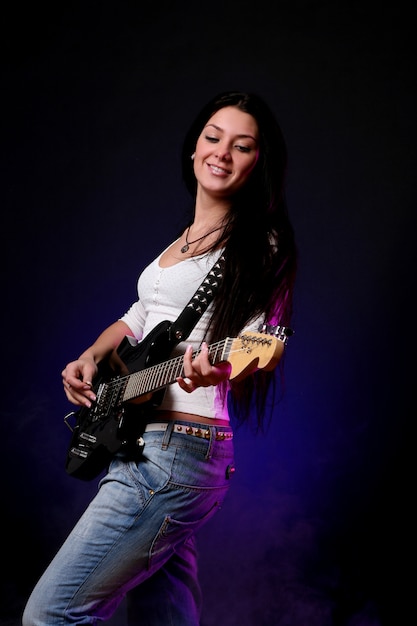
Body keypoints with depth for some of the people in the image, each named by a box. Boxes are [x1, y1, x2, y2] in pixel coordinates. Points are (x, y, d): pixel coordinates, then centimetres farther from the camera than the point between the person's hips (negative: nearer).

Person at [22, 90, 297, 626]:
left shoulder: (260, 247, -6)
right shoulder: (186, 238, 19)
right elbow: (139, 318, 28)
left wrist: (214, 369, -37)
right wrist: (90, 358, 10)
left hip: (171, 455, -9)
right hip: (140, 440, 9)